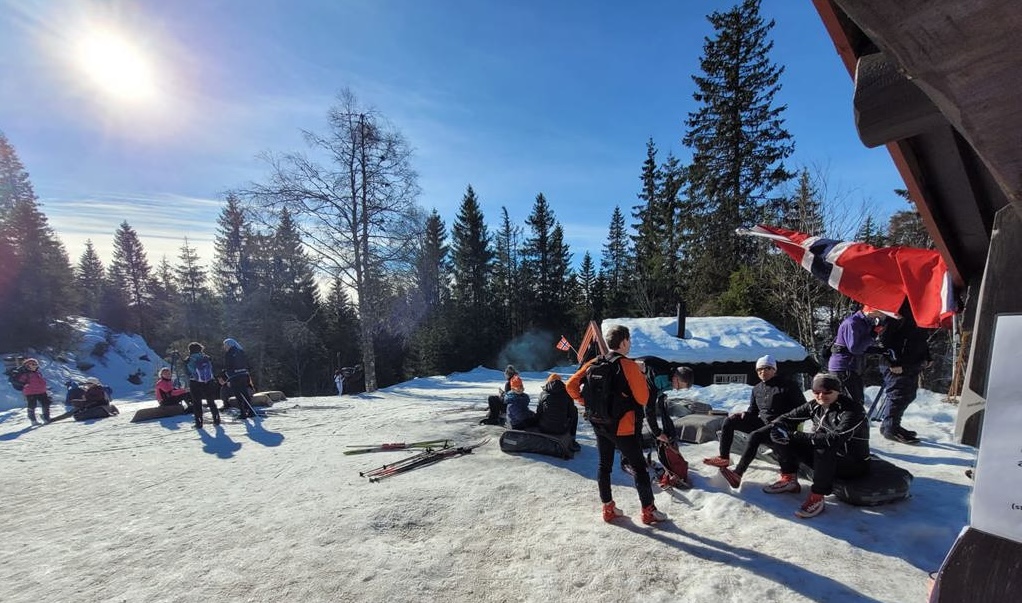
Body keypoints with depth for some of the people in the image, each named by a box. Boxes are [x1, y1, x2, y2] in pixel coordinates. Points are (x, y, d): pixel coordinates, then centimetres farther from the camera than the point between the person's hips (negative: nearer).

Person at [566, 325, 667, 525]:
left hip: (599, 424, 6)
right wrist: (642, 378, 1)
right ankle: (649, 511, 24)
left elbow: (571, 385, -3)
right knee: (639, 467, 11)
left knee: (604, 465, 17)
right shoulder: (629, 365, -18)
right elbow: (643, 399, -15)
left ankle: (608, 508, 28)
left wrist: (585, 403, 7)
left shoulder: (595, 363, -2)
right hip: (622, 426, -5)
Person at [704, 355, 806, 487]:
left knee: (754, 436, -35)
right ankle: (724, 458, -7)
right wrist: (744, 414, -4)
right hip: (762, 422, 7)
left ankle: (738, 474, -38)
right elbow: (753, 410, 19)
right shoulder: (757, 389, 11)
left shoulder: (787, 385, -7)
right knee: (729, 421, -10)